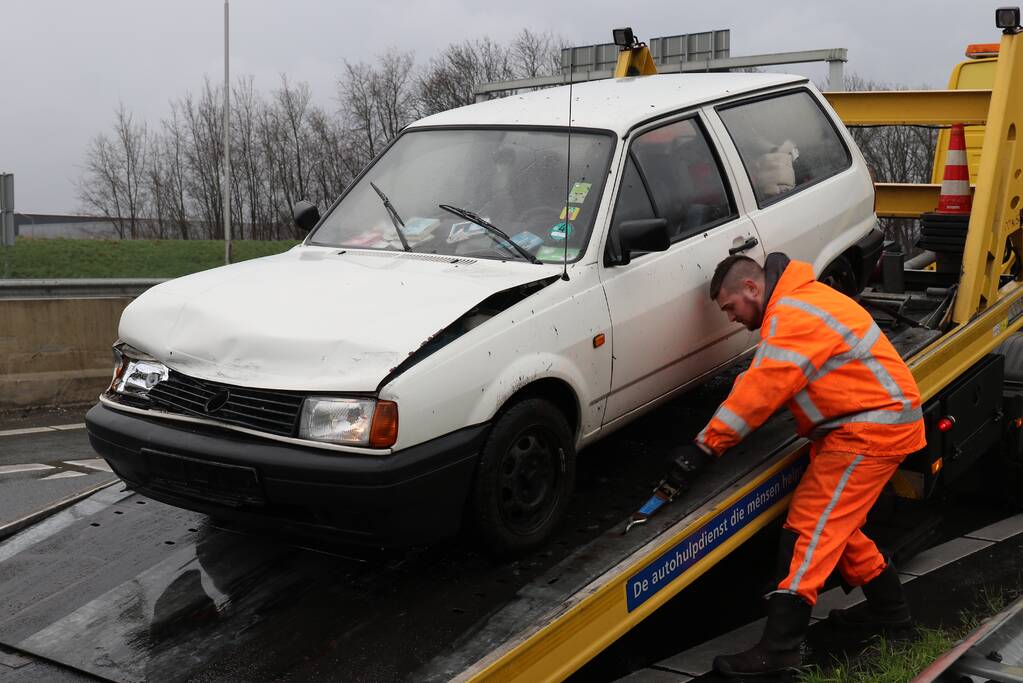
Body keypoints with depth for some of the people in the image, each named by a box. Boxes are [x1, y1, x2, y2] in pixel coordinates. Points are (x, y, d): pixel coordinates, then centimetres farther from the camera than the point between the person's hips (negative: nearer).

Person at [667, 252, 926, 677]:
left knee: (811, 525, -13)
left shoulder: (794, 317, -20)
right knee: (833, 524, 17)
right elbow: (760, 378, 16)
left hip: (872, 429, -10)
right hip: (865, 423, 10)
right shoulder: (794, 303, 14)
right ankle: (887, 606, 33)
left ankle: (779, 649, -14)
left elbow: (760, 391, -25)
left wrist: (703, 447, -22)